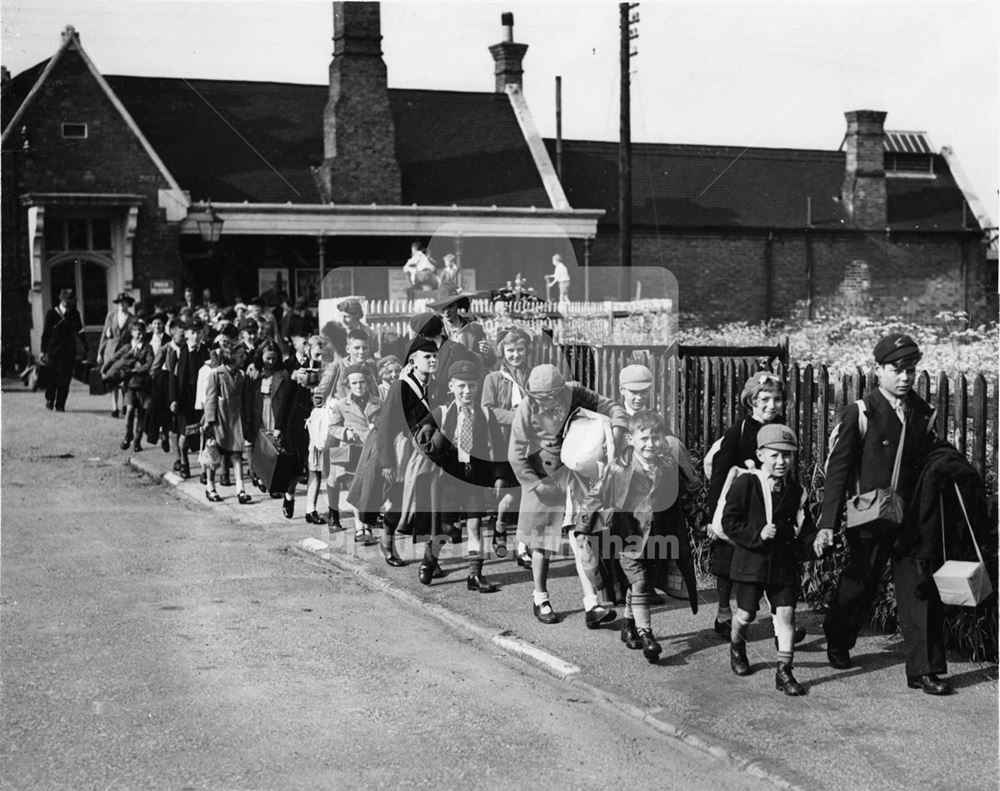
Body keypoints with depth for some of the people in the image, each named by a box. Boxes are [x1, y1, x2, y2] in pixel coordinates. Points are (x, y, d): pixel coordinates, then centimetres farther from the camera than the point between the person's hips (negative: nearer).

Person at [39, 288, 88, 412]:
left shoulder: (75, 314, 10)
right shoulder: (52, 313, 1)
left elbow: (80, 332, 14)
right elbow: (45, 333, 2)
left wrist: (84, 348, 7)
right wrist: (43, 351, -2)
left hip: (69, 352, 2)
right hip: (54, 350, -2)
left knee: (65, 380, -3)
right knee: (52, 378, 0)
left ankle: (60, 405, 2)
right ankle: (49, 400, 21)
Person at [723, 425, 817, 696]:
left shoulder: (796, 490, 3)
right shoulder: (745, 485, -9)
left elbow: (803, 525, 12)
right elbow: (730, 522, -11)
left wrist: (812, 540, -8)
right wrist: (758, 533, -22)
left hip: (784, 564, 3)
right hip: (751, 562, -3)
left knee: (786, 613, -4)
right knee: (746, 614, 8)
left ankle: (784, 671, 1)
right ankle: (736, 648, 40)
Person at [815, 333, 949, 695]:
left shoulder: (924, 413, 5)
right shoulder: (860, 414, -8)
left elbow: (928, 468, 12)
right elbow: (837, 470, -8)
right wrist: (828, 523, -13)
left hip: (912, 519, 3)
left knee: (919, 589, -2)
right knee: (858, 586, 11)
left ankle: (924, 670, 5)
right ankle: (837, 642, 38)